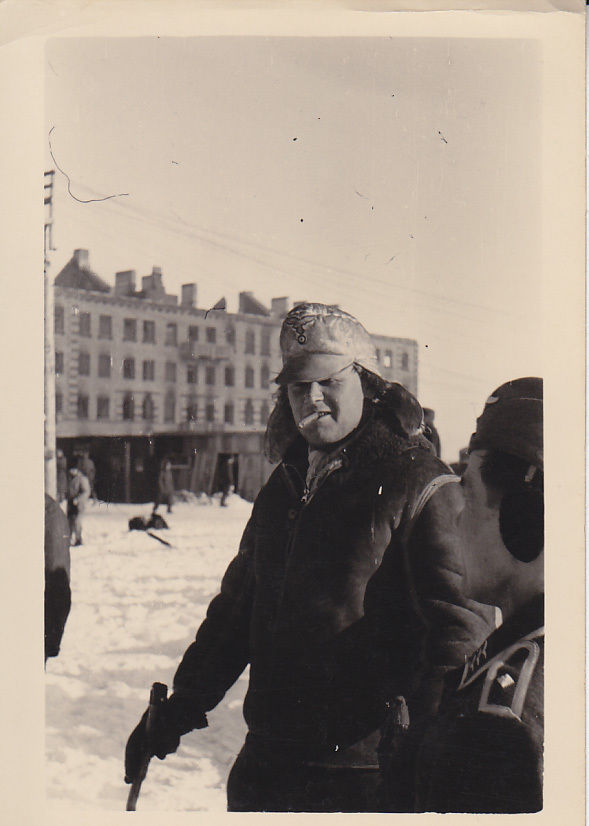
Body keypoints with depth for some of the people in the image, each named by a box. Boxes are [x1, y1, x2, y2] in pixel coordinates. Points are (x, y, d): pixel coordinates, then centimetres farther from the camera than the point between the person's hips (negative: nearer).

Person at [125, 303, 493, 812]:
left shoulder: (418, 486, -10)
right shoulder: (282, 489, 11)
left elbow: (459, 626, -15)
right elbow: (235, 610, 19)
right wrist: (178, 711, 19)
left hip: (368, 775, -6)